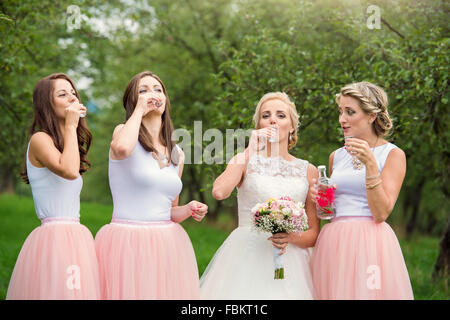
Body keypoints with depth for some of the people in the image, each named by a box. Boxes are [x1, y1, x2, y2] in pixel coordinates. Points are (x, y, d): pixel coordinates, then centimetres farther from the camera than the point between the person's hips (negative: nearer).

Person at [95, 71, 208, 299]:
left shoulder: (177, 154, 14)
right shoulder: (124, 132, 0)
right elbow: (122, 147, -28)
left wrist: (189, 210, 0)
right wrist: (139, 109, -12)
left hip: (168, 245, 5)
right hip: (128, 245, -5)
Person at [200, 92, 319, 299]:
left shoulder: (308, 171, 9)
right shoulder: (246, 160, 6)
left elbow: (314, 235, 10)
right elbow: (219, 192, -17)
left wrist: (292, 238, -12)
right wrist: (251, 149, -9)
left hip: (288, 259, 2)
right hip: (246, 257, -1)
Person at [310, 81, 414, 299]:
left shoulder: (393, 154, -1)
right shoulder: (336, 156, 13)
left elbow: (381, 213, -11)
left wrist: (370, 164, -16)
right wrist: (318, 197, 3)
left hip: (370, 245, -5)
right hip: (333, 244, 5)